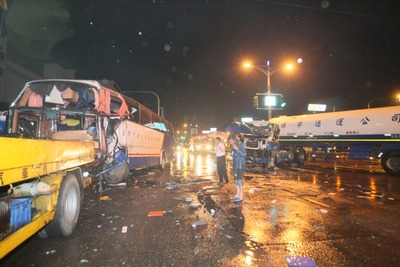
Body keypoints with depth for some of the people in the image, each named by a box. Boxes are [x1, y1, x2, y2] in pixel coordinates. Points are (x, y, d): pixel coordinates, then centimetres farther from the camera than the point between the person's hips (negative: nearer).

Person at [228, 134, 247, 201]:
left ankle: (241, 195, 2)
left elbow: (244, 154, -21)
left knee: (239, 179, -6)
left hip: (240, 165, -8)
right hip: (235, 165, 8)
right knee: (236, 179, 11)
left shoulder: (240, 145, -15)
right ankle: (238, 194, 22)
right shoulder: (232, 146, 8)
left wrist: (237, 149, -27)